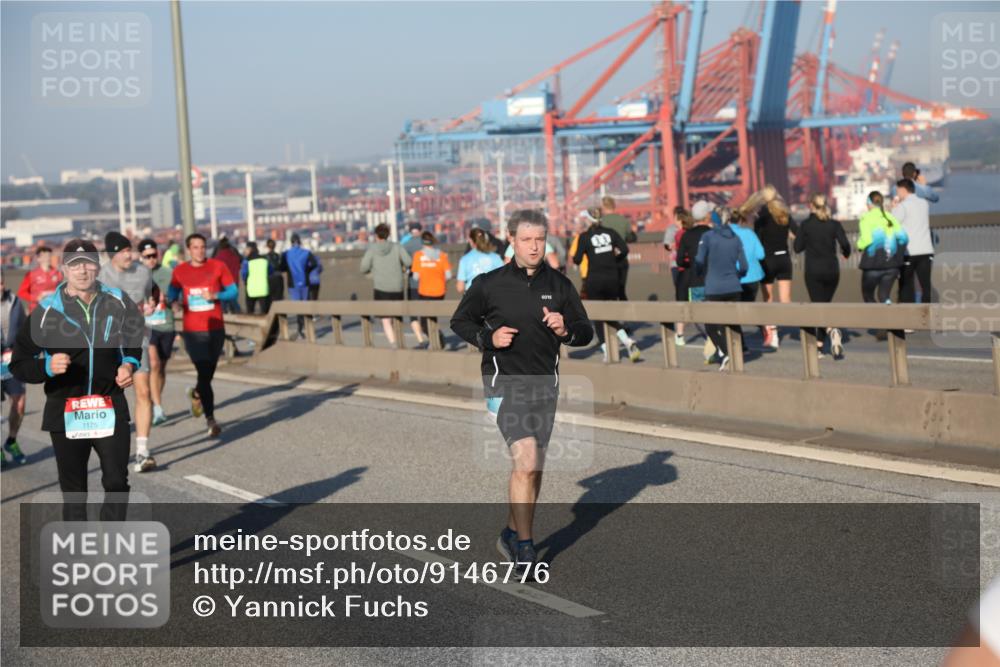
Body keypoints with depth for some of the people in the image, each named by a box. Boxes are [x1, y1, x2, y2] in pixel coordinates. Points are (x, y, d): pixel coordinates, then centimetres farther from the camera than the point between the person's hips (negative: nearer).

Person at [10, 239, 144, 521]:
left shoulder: (118, 302, 1)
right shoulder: (47, 310, -6)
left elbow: (137, 342, 19)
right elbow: (19, 365, -6)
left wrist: (130, 364, -1)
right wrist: (47, 367, -26)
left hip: (110, 408, 1)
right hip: (65, 412, -1)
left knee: (117, 483, 1)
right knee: (73, 491, 8)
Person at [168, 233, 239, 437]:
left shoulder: (217, 267, 1)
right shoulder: (180, 271, 4)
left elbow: (234, 291, 2)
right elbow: (173, 291, 20)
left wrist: (215, 296, -15)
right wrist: (174, 300, -2)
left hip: (216, 329, 2)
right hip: (193, 332, -2)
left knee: (208, 373, 12)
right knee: (204, 374, -11)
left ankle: (196, 394, 47)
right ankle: (210, 420, -2)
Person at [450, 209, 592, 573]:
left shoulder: (559, 285, 4)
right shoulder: (489, 284, -4)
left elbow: (586, 332, 8)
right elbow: (460, 321, 8)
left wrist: (565, 330, -14)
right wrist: (487, 337, -11)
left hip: (544, 384, 5)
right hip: (505, 382, -4)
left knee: (532, 467, 13)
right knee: (526, 463, -16)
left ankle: (512, 533, 31)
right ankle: (525, 545, -5)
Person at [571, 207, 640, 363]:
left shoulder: (585, 236, -4)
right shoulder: (610, 232, 5)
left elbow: (577, 259, -9)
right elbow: (624, 249, -4)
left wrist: (573, 257, 14)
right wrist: (614, 259, 14)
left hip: (594, 280, -3)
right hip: (612, 278, 3)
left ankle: (605, 350, -4)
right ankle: (629, 342, -6)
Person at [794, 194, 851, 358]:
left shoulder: (805, 224, -4)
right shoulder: (834, 224, 0)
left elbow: (798, 247, -3)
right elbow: (845, 244, -11)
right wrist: (846, 253, 10)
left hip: (813, 271, -3)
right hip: (832, 270, 3)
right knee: (824, 304, 17)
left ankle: (832, 330, -31)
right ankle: (819, 344, 21)